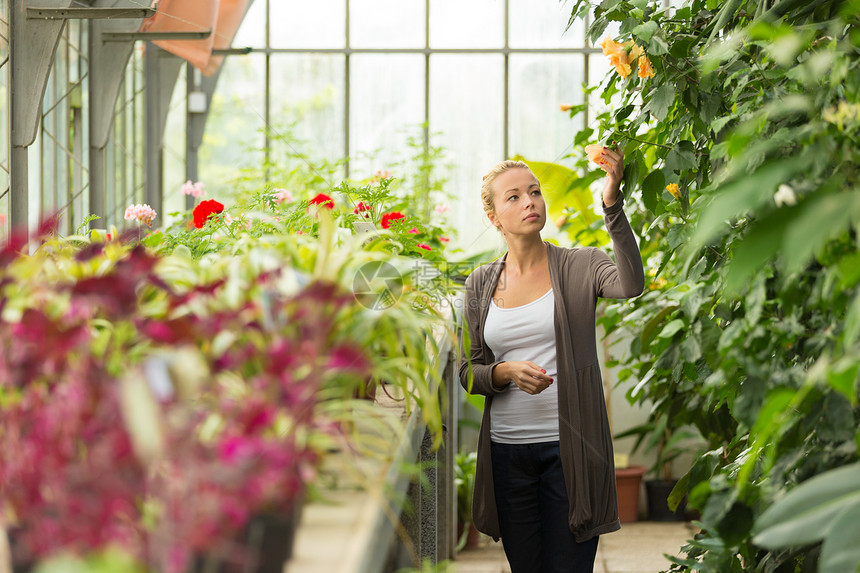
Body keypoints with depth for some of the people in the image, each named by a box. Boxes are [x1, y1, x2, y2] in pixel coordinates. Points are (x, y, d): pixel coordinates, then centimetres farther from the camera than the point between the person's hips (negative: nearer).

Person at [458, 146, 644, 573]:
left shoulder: (580, 266, -2)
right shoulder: (481, 283, 8)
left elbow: (631, 285, -24)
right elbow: (468, 372, 10)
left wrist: (612, 203, -33)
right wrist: (506, 372, -12)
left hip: (569, 445, -3)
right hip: (506, 447, 3)